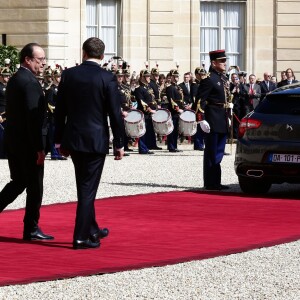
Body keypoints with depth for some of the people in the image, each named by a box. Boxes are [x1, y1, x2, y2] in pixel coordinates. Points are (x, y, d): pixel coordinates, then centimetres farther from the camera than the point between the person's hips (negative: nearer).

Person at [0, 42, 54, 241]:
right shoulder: (30, 82, -17)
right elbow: (33, 117, -22)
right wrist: (39, 148, -20)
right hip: (28, 143, -9)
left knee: (18, 182, 17)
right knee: (35, 186, 2)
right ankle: (31, 229, 8)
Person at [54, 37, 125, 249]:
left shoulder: (68, 75, 1)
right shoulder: (107, 78, -10)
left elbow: (60, 110, 5)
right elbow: (115, 113, -9)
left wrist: (59, 141, 13)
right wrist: (119, 144, -1)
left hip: (73, 139, 4)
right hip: (96, 140, -4)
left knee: (85, 187, 19)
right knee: (88, 189, 1)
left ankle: (92, 230, 31)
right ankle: (81, 237, 0)